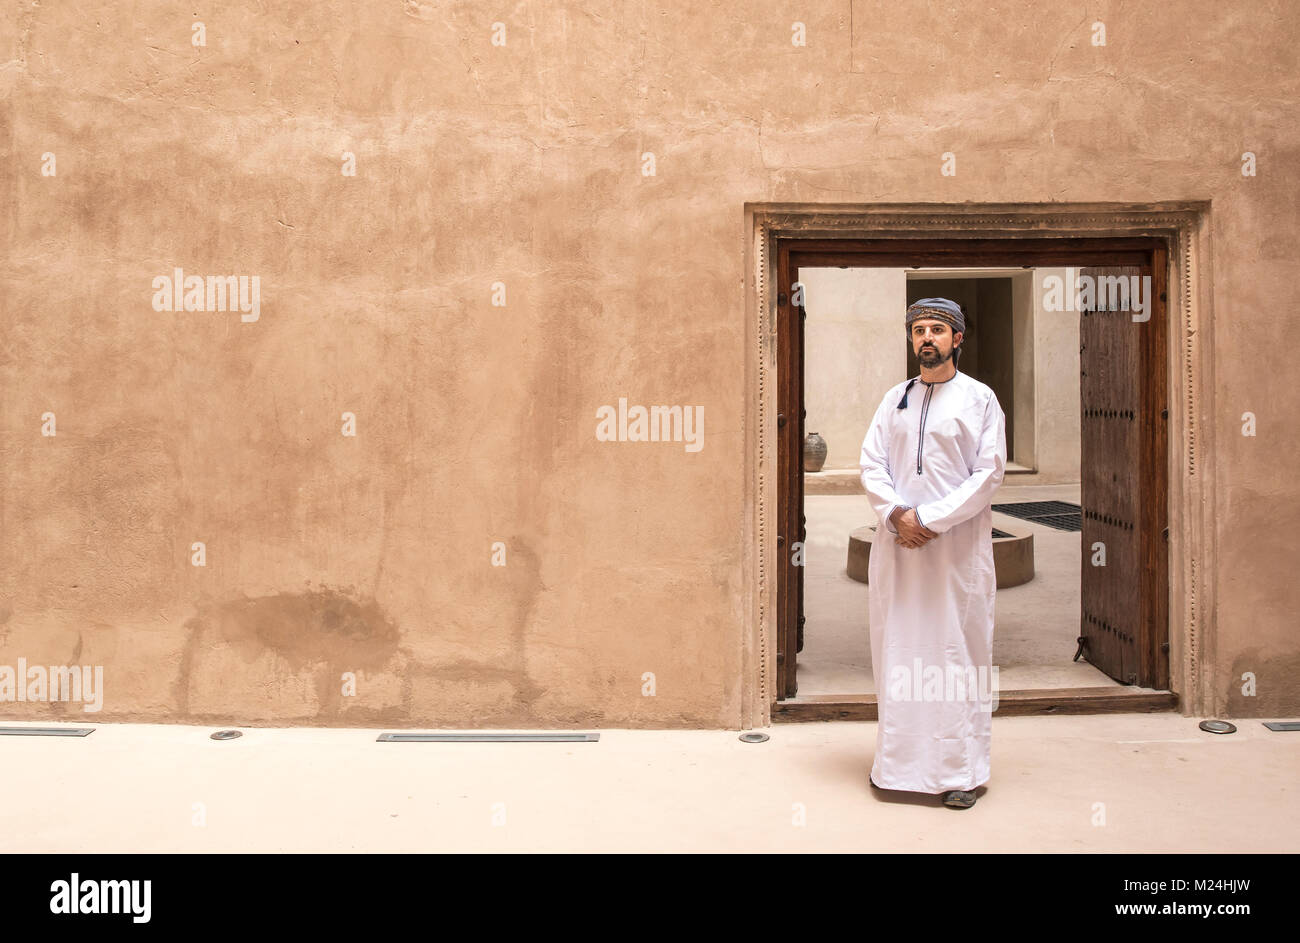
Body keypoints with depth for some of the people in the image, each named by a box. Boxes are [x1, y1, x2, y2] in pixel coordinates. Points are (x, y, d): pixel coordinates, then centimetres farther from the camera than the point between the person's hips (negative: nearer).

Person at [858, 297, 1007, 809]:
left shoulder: (979, 399, 2)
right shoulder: (895, 398, 12)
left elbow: (988, 472, -6)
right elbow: (871, 464, 6)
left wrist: (930, 518, -15)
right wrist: (897, 514, -12)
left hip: (958, 545, -3)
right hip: (897, 543, 3)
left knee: (960, 650, -1)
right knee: (897, 651, 6)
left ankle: (963, 769, 7)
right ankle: (897, 759, 17)